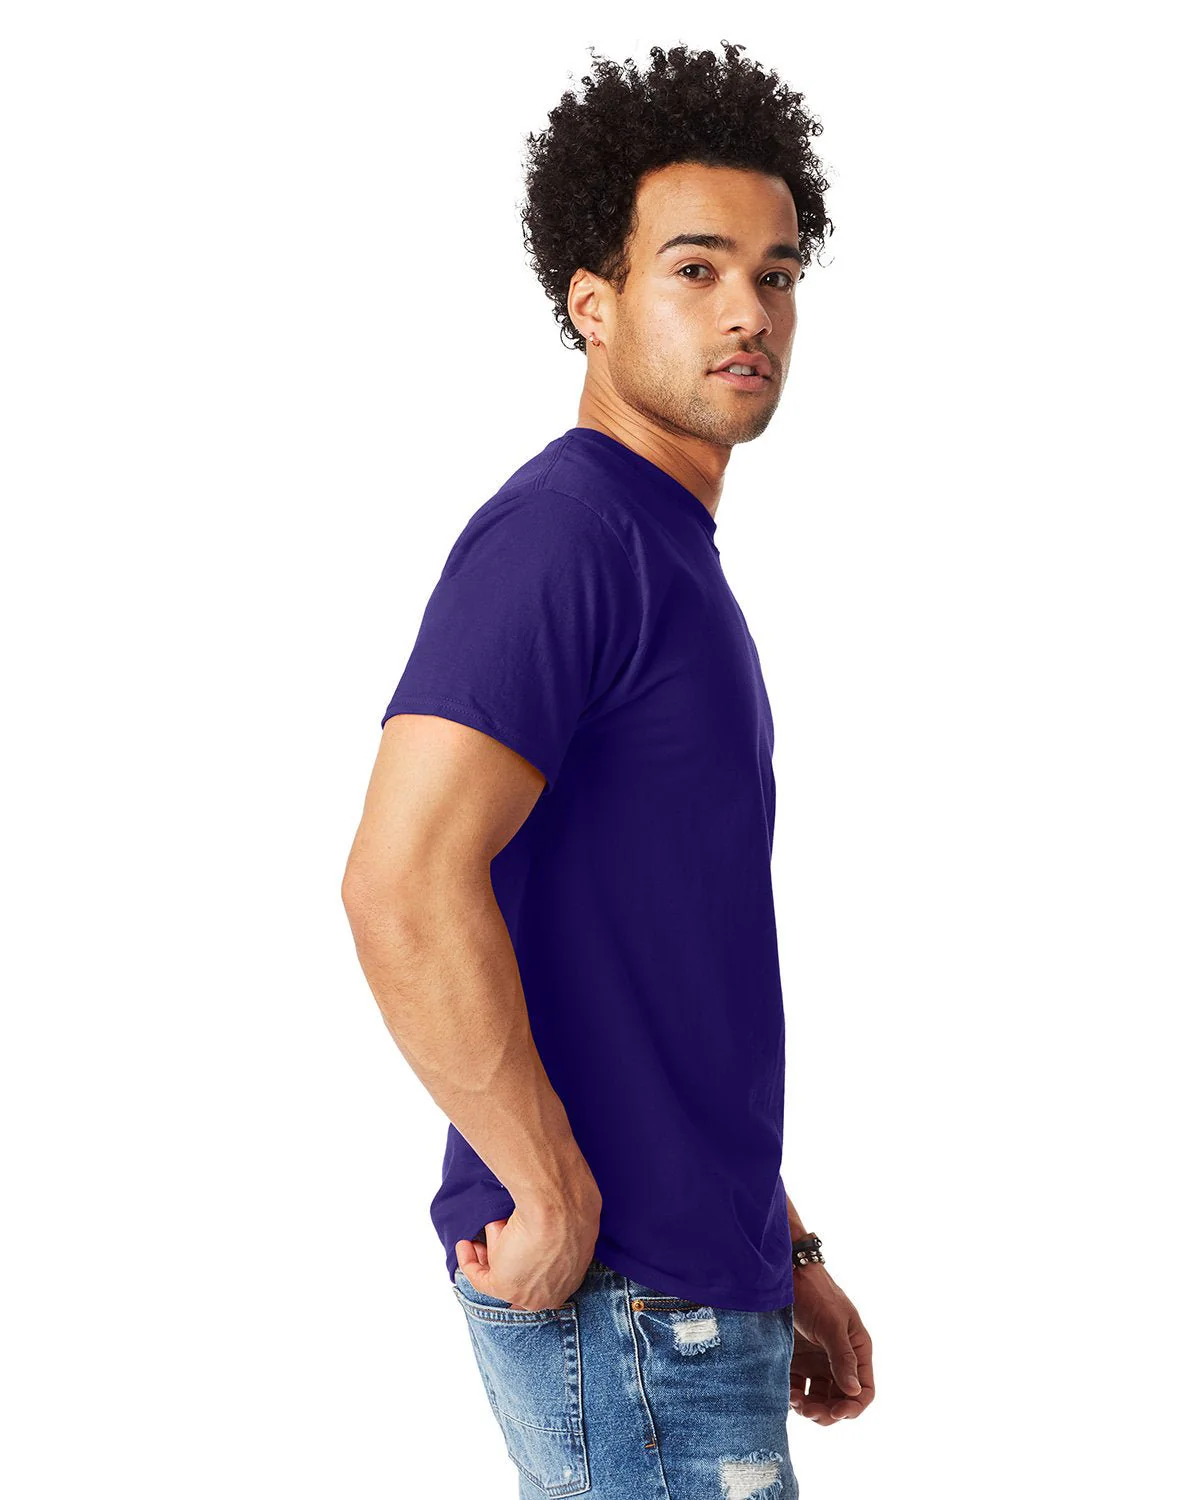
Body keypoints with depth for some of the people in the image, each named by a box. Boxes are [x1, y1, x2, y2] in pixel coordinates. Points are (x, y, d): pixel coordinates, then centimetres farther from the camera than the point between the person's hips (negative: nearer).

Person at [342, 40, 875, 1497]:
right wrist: (557, 1197, -19)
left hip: (688, 1272, 9)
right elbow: (403, 887, -28)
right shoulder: (562, 530, -15)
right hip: (623, 1308, -9)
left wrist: (779, 1251, 19)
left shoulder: (670, 559, 15)